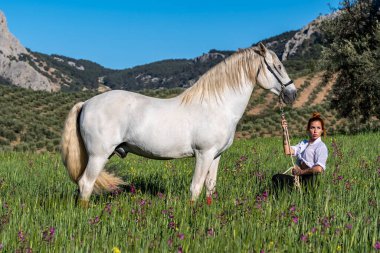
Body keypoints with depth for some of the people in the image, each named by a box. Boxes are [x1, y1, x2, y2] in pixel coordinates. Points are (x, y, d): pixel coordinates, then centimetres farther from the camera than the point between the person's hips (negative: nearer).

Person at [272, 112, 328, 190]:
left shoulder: (321, 147, -2)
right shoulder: (303, 143, 19)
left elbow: (319, 169, -15)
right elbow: (287, 151, 3)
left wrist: (301, 172, -6)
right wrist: (284, 133, -3)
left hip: (311, 180, -7)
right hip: (301, 178, 7)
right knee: (276, 177, -18)